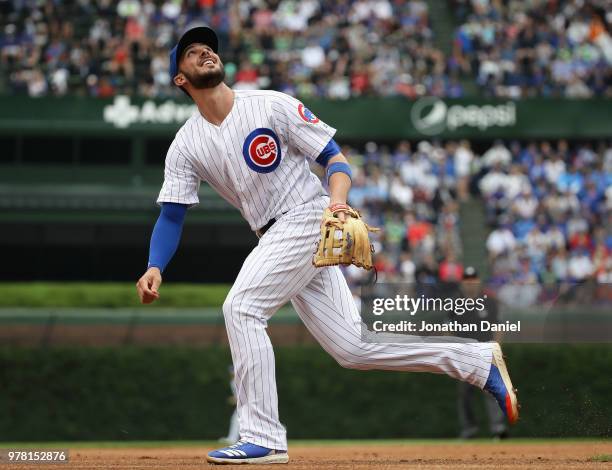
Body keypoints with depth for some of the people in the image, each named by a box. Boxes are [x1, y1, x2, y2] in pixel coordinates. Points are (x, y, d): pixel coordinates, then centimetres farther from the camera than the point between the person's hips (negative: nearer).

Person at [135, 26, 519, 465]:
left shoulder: (271, 105, -5)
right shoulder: (186, 144, 8)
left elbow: (336, 157, -4)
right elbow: (171, 215, 4)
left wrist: (337, 201, -25)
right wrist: (155, 268, -14)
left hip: (309, 218, -6)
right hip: (276, 238, 6)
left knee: (241, 307, -21)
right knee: (353, 349, 2)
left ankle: (263, 438, -18)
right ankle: (480, 362, 13)